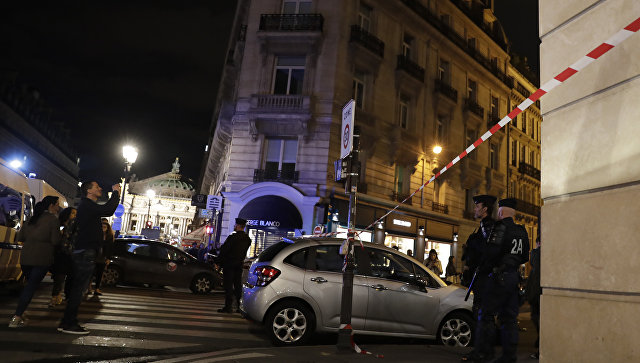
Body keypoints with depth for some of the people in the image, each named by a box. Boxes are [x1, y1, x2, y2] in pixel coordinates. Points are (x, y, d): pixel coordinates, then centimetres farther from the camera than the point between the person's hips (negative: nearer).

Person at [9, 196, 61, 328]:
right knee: (32, 287, -2)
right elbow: (55, 241, -10)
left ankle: (19, 314, 19)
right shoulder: (53, 219, -5)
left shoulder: (33, 218, 14)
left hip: (26, 256, 6)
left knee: (29, 285, 21)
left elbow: (20, 237, 15)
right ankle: (16, 318, -5)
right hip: (42, 258, -6)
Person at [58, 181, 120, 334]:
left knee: (78, 288, 13)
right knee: (78, 288, -7)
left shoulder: (88, 206, 20)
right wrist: (115, 192, -14)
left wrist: (116, 195, 20)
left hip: (83, 253, 11)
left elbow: (108, 211, 29)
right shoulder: (86, 205, -13)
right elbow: (108, 209, -26)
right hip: (85, 253, -11)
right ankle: (69, 324, -3)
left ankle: (68, 322, 20)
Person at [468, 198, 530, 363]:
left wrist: (483, 270, -8)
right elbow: (525, 257, 19)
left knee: (487, 315, -2)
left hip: (499, 277, -8)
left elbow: (491, 251, -20)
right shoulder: (521, 231, 12)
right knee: (509, 318, 11)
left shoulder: (500, 227, -11)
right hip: (515, 277, 8)